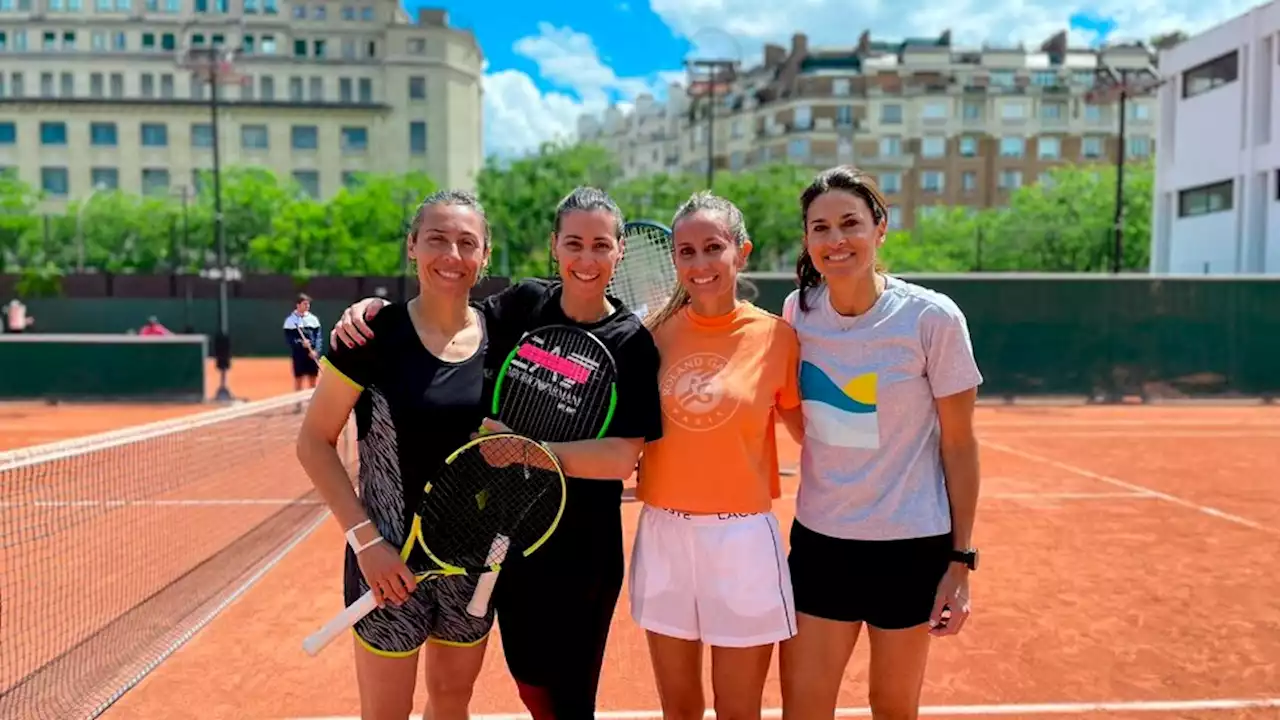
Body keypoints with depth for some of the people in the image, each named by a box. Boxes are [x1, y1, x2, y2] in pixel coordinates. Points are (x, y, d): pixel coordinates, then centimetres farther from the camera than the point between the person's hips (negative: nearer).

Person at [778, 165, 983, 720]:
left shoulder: (933, 318, -13)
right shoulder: (798, 310, -3)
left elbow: (958, 445, -7)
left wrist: (961, 560, -7)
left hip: (910, 546, -3)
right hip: (818, 540, 3)